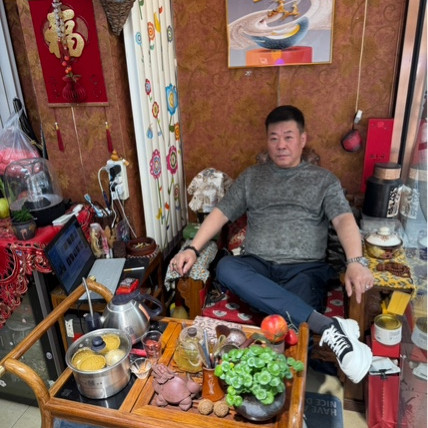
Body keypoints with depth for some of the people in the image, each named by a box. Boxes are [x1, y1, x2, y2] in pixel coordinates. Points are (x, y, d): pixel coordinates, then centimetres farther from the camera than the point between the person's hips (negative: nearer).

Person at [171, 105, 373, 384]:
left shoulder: (324, 179, 11)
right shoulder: (251, 176, 18)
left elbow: (344, 220, -4)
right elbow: (221, 214, 13)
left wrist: (356, 262, -24)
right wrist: (193, 249, -2)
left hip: (305, 269, -3)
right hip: (257, 267, 3)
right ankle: (327, 326, -39)